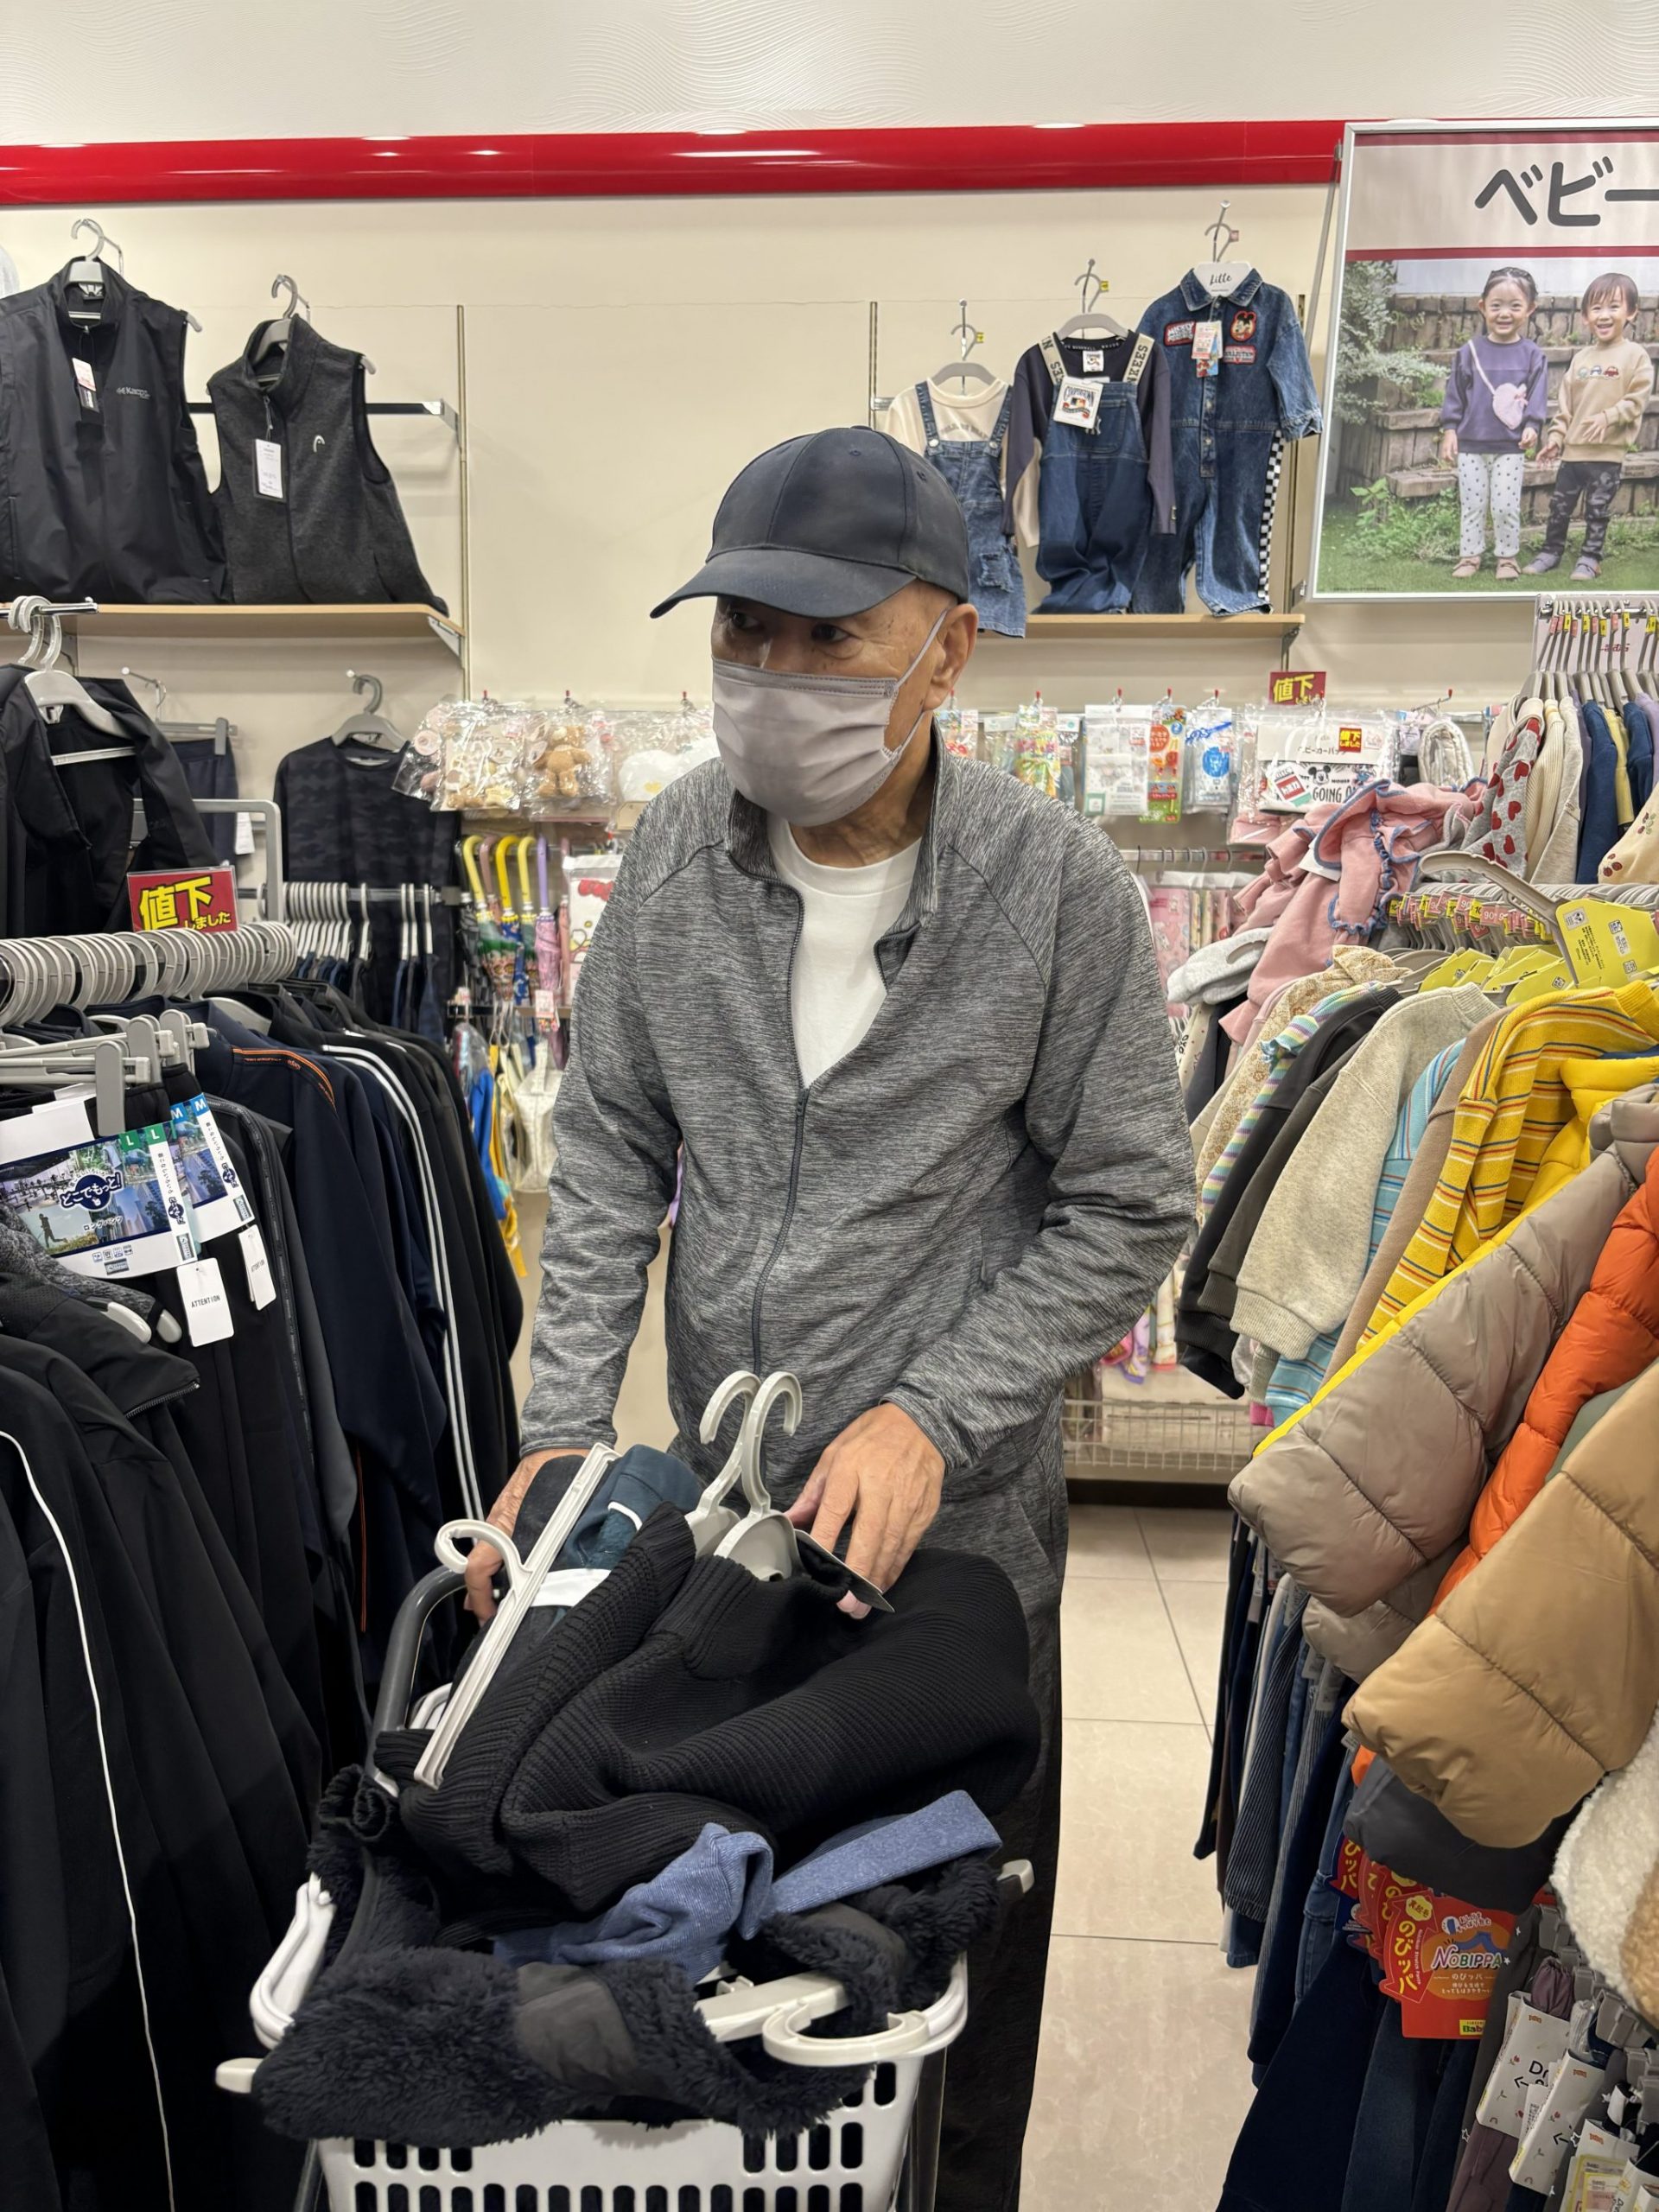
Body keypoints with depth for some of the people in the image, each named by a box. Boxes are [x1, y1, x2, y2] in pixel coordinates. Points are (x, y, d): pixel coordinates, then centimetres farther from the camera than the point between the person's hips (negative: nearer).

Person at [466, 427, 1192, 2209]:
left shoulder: (1057, 886, -15)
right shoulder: (677, 853, -6)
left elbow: (1127, 1209, -10)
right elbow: (607, 1149, 0)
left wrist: (930, 1415, -18)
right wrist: (562, 1429, -7)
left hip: (961, 1519, -3)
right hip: (713, 1496, 3)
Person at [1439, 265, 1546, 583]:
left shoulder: (1532, 354, 0)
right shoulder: (1469, 351, 1)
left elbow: (1538, 396, -1)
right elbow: (1455, 393, 4)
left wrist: (1532, 427, -15)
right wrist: (1450, 430, -1)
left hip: (1511, 447, -1)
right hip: (1471, 444, 1)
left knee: (1506, 507, 0)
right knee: (1471, 505, 7)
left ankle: (1508, 557, 14)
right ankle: (1470, 555, 19)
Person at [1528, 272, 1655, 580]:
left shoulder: (1635, 354, -5)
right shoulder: (1581, 357, 8)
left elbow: (1637, 399, -10)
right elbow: (1564, 403, 10)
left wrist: (1608, 418, -23)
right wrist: (1556, 436, 2)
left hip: (1609, 452, -4)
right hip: (1573, 449, 4)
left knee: (1598, 509, 4)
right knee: (1560, 505, 9)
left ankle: (1590, 558, 14)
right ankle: (1551, 552, 23)